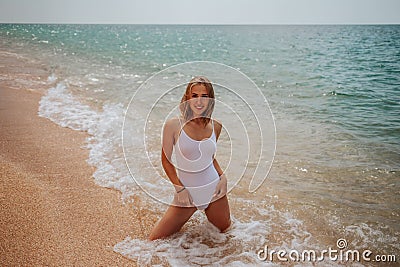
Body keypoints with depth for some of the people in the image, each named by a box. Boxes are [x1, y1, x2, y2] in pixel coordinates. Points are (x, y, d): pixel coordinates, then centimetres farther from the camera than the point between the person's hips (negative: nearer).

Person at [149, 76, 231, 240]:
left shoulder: (216, 126, -2)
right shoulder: (173, 125, -14)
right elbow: (166, 160, -6)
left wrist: (223, 176, -3)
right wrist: (179, 188, -13)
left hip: (214, 189, 3)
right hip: (187, 191, -2)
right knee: (155, 240, 0)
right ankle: (180, 218, 29)